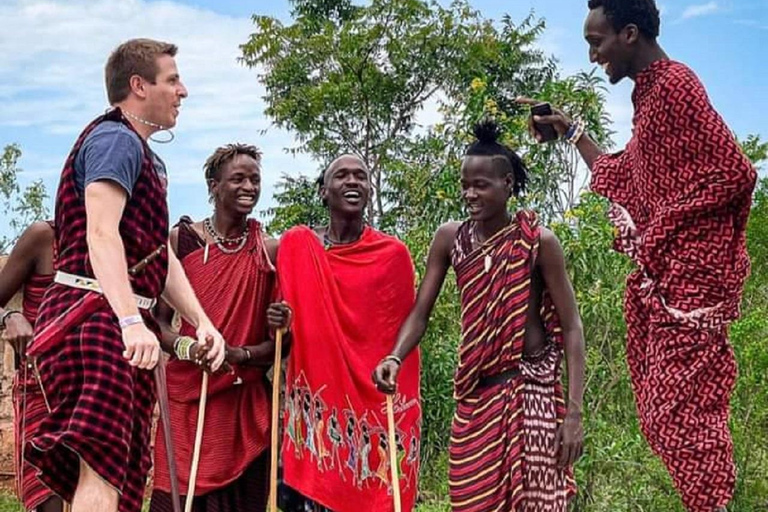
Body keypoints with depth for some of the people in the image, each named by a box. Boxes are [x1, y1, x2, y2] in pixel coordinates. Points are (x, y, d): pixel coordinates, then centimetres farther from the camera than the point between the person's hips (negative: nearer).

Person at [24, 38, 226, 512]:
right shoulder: (117, 139, -6)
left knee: (120, 472, 9)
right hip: (96, 316, -10)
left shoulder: (150, 161, 26)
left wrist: (202, 322, 10)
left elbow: (162, 257, 21)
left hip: (122, 324, 11)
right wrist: (132, 322, -32)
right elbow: (101, 235, -21)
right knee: (103, 467, -20)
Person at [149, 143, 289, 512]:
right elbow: (158, 321, 2)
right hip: (188, 396, -1)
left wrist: (238, 354, -12)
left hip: (246, 402, 1)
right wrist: (186, 347, -18)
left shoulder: (270, 251, 6)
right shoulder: (182, 239, 3)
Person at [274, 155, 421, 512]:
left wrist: (401, 409, 2)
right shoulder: (296, 245, 4)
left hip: (375, 404, -1)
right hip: (314, 400, 1)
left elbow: (402, 336, 5)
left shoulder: (393, 255, 2)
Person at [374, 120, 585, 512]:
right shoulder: (450, 238, 2)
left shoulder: (537, 241, -9)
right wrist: (395, 358, -20)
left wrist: (574, 411, -15)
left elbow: (571, 328, -8)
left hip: (531, 390, -4)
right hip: (474, 393, 4)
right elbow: (420, 312, 1)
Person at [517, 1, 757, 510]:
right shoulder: (650, 93, 17)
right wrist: (572, 131, 25)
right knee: (667, 407, 11)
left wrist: (659, 231, -14)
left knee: (679, 411, -8)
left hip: (689, 275, -10)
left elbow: (733, 174, -19)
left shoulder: (674, 84, -13)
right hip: (660, 275, 10)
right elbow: (621, 179, 26)